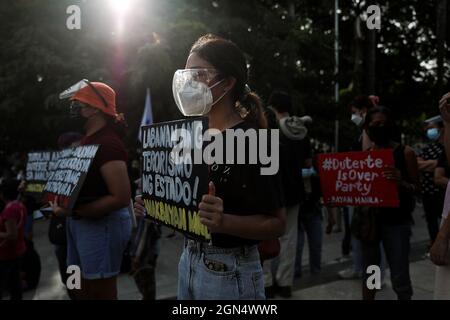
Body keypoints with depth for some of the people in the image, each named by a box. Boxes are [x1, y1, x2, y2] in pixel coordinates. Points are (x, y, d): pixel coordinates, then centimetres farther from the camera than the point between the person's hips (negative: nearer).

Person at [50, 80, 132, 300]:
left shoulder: (107, 143, -22)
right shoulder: (87, 139, 10)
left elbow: (121, 197, -27)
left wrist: (74, 211, -25)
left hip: (102, 223, -10)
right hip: (79, 222, 10)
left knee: (100, 292, 7)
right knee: (80, 289, 23)